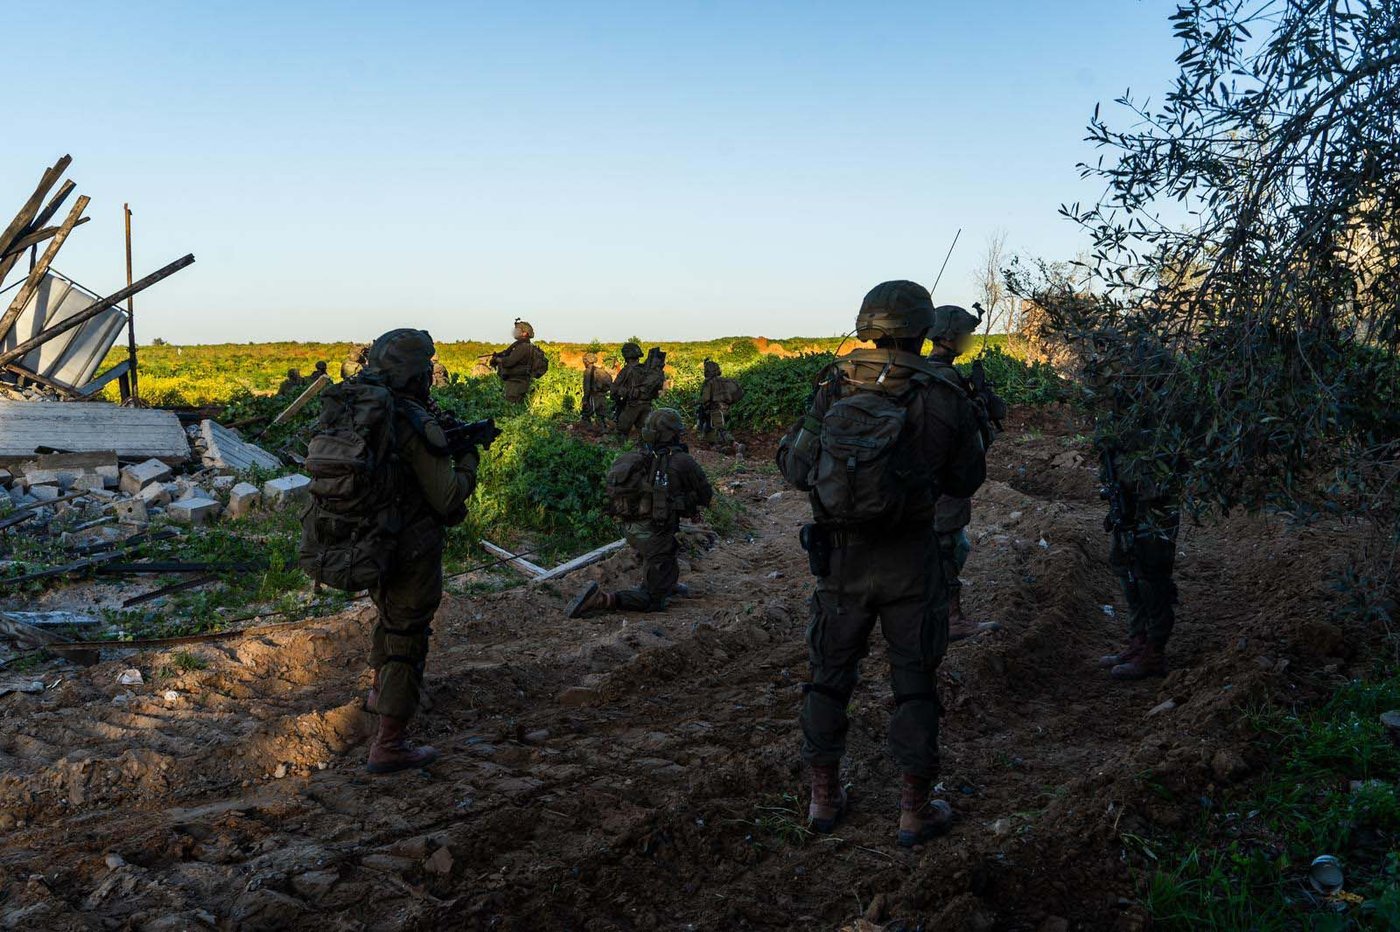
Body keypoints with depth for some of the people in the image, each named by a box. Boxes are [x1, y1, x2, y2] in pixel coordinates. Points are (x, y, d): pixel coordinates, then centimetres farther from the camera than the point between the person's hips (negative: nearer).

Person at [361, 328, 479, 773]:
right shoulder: (416, 424, -22)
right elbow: (447, 499, -19)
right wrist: (467, 462, -1)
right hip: (410, 552, -8)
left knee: (392, 615, 31)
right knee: (407, 641, 3)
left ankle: (380, 690, 52)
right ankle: (389, 745, 6)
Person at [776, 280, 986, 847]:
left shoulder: (834, 386, -5)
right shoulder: (942, 399, -10)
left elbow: (794, 468, -1)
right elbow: (966, 481, 2)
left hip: (839, 555, 2)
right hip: (908, 561, -2)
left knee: (831, 673, 16)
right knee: (915, 680, 10)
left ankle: (824, 798, 25)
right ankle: (915, 810, 17)